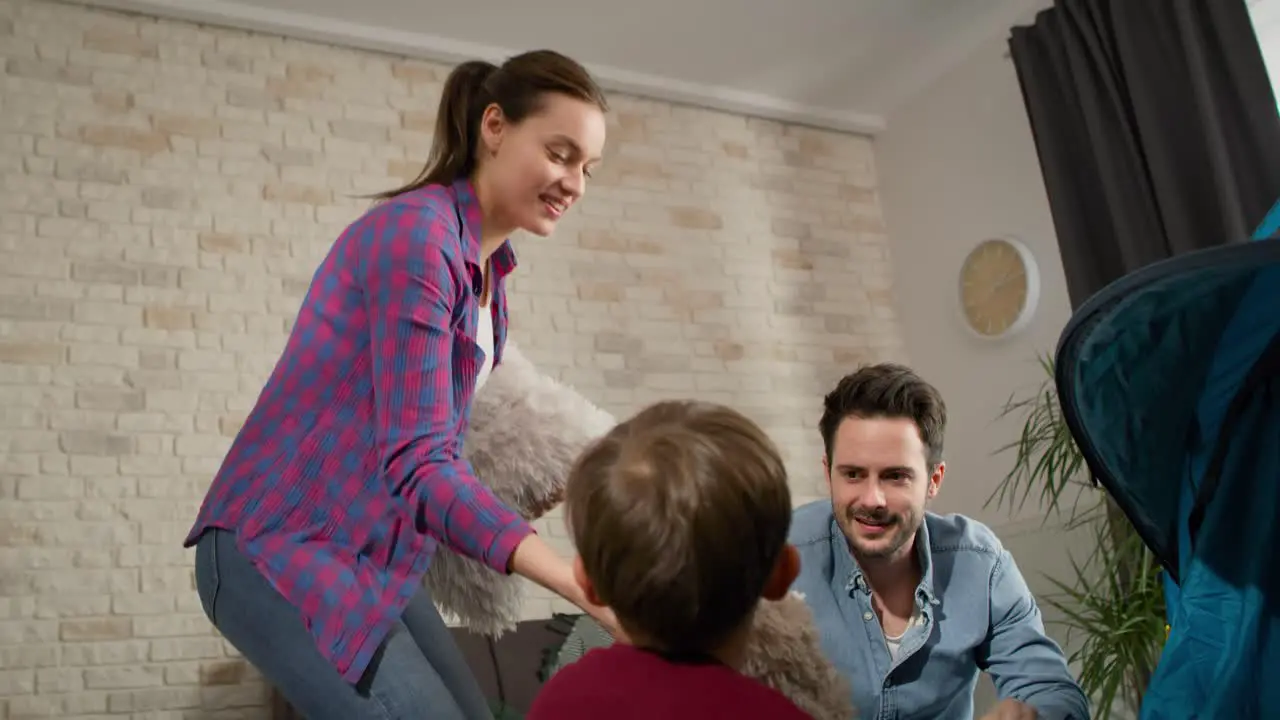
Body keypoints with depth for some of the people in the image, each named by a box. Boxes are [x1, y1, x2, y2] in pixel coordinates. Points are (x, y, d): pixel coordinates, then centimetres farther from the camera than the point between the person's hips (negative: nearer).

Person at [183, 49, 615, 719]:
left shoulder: (489, 268, 8)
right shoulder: (416, 231, -20)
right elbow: (415, 464, -27)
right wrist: (583, 587, -34)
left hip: (377, 558, 9)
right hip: (282, 551, -8)